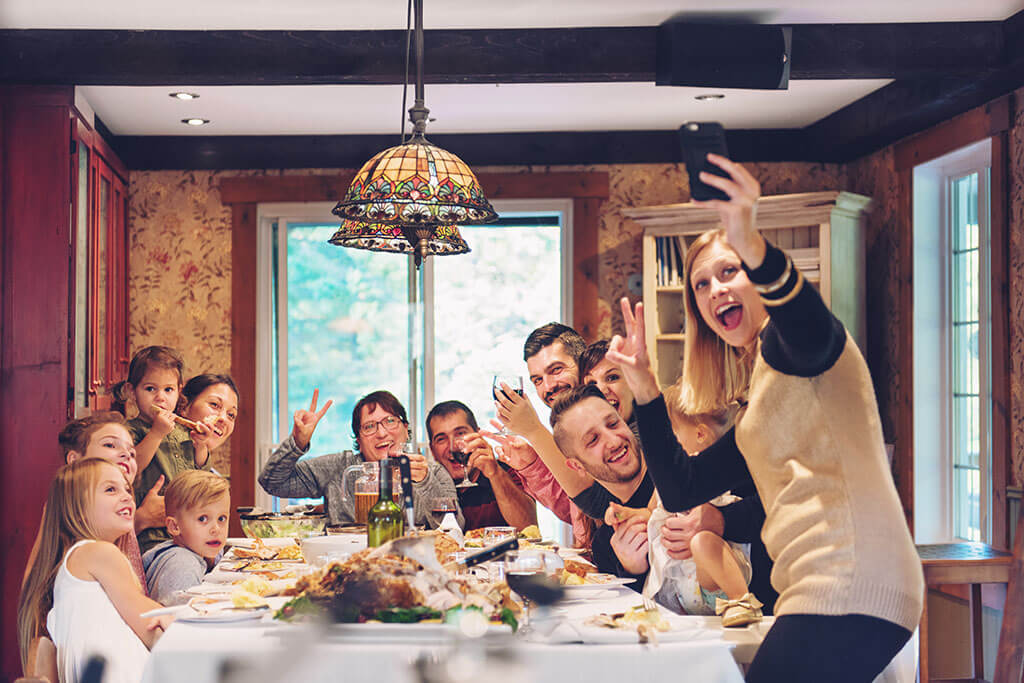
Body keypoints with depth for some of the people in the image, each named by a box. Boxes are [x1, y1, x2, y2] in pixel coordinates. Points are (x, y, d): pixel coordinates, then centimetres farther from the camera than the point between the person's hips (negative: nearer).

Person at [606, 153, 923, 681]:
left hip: (849, 587, -9)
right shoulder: (756, 408, 26)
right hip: (819, 591, 9)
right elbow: (681, 489, 22)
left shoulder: (788, 338, 1)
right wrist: (644, 388, 18)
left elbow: (808, 328, -27)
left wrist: (752, 249, -45)